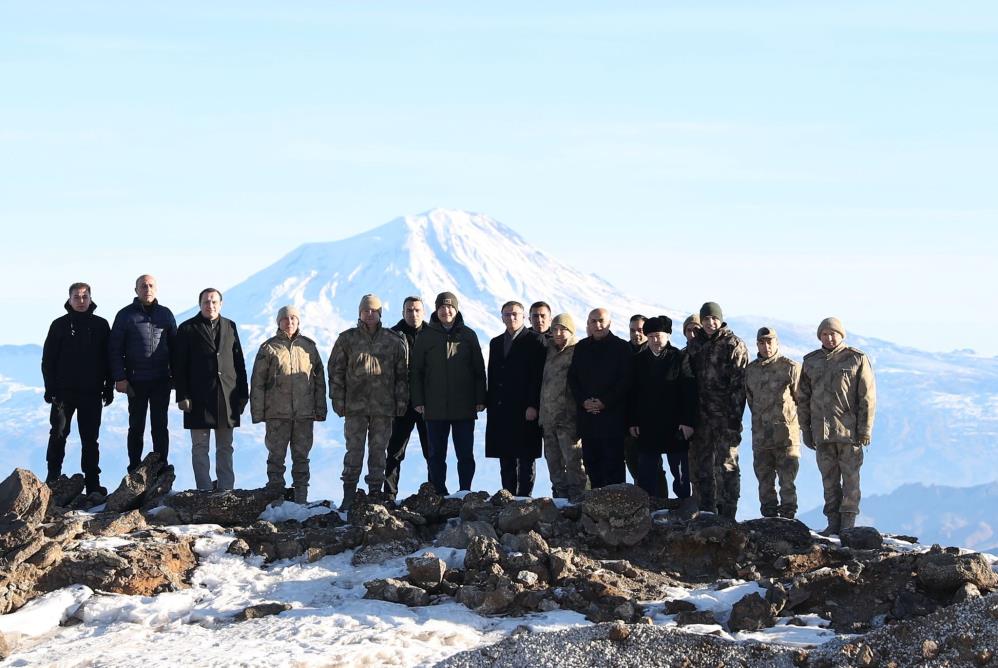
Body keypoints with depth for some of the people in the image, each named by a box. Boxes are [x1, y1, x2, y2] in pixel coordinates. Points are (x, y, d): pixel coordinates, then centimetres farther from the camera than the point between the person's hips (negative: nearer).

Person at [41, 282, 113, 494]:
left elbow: (109, 358, 9)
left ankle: (92, 482, 6)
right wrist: (50, 388, -5)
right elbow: (48, 359, 3)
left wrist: (108, 388, 4)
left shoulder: (101, 325, 7)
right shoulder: (60, 325, 3)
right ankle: (52, 479, 4)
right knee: (58, 435, -2)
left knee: (90, 439, 4)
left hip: (92, 393, 1)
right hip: (64, 391, -1)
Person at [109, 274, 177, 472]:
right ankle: (135, 471, 10)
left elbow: (174, 346, 12)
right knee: (136, 427, 5)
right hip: (136, 381, -1)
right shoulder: (125, 315, 2)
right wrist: (119, 378, -7)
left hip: (161, 381, 1)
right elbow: (114, 349, 0)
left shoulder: (166, 314, 8)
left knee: (160, 426, 4)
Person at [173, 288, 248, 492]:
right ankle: (204, 490, 3)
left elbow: (239, 362, 14)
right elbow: (179, 366, -1)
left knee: (225, 447, 7)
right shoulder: (188, 328, 2)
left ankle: (225, 489, 12)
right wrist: (182, 396, -9)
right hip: (199, 397, -3)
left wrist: (243, 394, 8)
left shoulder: (230, 327, 13)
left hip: (227, 397, 3)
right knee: (200, 447, 0)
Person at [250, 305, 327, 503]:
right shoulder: (269, 348, 2)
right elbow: (257, 382, 2)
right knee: (276, 455, 3)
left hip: (304, 413, 2)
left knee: (301, 456, 7)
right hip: (277, 413, -2)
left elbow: (319, 380, 12)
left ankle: (301, 498, 13)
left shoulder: (308, 347, 8)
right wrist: (258, 412, -3)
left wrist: (320, 410, 7)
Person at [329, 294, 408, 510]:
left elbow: (402, 373, 9)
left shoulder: (394, 341, 7)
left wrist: (401, 401, 4)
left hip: (383, 406, 1)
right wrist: (338, 399, 0)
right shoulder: (347, 339, 6)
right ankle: (349, 496, 3)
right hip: (355, 404, -1)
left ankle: (375, 491, 12)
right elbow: (336, 370, 6)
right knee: (354, 450, -1)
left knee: (379, 450, 5)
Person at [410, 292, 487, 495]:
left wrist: (480, 400, 2)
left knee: (466, 455, 2)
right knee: (437, 455, 5)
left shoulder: (468, 335, 6)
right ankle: (439, 494, 11)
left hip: (464, 407, 0)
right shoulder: (425, 336, 5)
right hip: (435, 408, 0)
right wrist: (418, 400, -2)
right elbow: (416, 371, 5)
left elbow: (479, 370, 8)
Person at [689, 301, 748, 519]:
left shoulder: (734, 346, -3)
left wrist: (734, 416, -16)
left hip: (725, 418, -6)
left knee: (727, 464, -5)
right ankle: (707, 514, 15)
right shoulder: (697, 345, 15)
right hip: (703, 417, 6)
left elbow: (739, 384, -9)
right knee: (704, 467, 8)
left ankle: (727, 515, -2)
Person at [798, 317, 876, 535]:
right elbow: (803, 398, 15)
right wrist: (805, 429, 10)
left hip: (849, 429, -4)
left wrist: (865, 429, -8)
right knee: (829, 478, 7)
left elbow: (867, 397, -3)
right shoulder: (811, 361, 11)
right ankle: (833, 522, 12)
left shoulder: (857, 359, -1)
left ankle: (848, 522, 0)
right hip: (821, 431, 4)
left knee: (850, 476, -3)